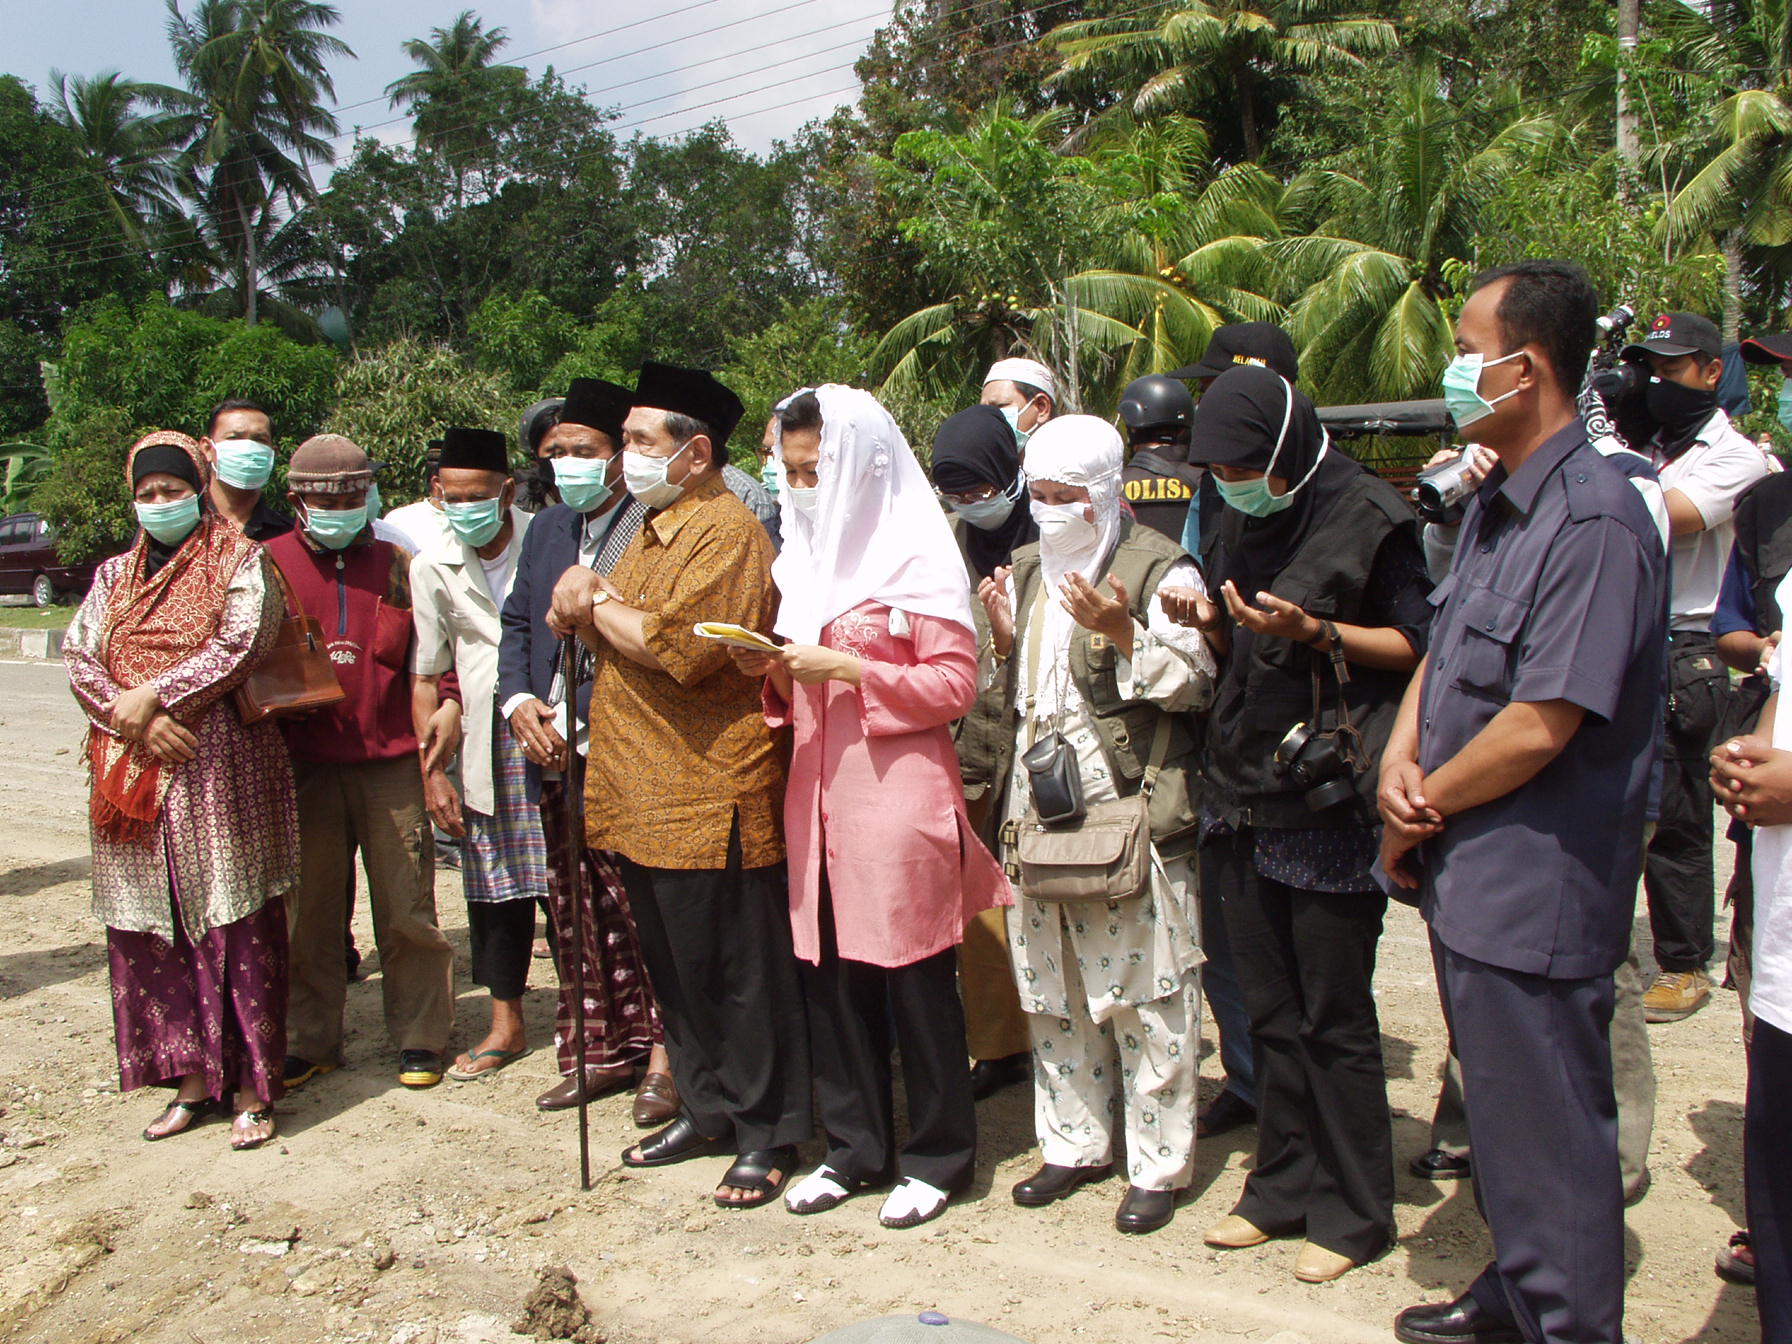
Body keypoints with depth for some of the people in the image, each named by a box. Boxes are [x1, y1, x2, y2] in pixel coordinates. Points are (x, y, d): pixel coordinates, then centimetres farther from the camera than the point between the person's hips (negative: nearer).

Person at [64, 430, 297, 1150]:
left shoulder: (239, 561, 4)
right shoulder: (115, 576, 18)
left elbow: (243, 643, -12)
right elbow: (78, 658, 6)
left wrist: (152, 696, -14)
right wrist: (133, 719, -11)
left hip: (222, 768, -5)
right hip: (131, 774, 5)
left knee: (234, 925, -4)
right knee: (148, 929, 5)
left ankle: (251, 1087, 2)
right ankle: (193, 1076, 16)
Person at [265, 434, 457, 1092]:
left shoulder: (395, 561, 10)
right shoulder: (271, 563, 8)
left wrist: (447, 704, -3)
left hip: (391, 759, 0)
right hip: (304, 763, 1)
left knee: (406, 909, 2)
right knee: (309, 912, 7)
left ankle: (419, 1038, 13)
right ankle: (314, 1040, 21)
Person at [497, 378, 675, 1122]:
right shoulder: (547, 530, 15)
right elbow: (517, 624, 17)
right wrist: (517, 700, 1)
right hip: (558, 751, 7)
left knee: (641, 910, 0)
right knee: (577, 914, 14)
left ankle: (662, 1054, 15)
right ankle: (602, 1048, 28)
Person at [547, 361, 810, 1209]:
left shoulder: (727, 533, -13)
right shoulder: (653, 531, 18)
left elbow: (682, 646, -26)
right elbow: (578, 627, 20)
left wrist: (600, 607, -10)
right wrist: (584, 604, -4)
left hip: (709, 798, -10)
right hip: (643, 795, 10)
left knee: (739, 972, 1)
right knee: (675, 969, 17)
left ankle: (767, 1134, 14)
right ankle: (707, 1110, 31)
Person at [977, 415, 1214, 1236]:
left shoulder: (1160, 571, -5)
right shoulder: (1026, 571, 16)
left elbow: (1194, 683, -10)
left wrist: (1121, 632, -22)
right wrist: (1003, 640, 2)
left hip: (1131, 813, -7)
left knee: (1144, 997, 0)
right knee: (1054, 991, 14)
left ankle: (1158, 1165, 14)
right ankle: (1075, 1144, 29)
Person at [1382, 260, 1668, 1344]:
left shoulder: (1595, 521, -21)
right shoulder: (1497, 506, 11)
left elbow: (1540, 726, -25)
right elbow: (1443, 653, 16)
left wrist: (1424, 806, -11)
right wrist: (1400, 763, -3)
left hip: (1534, 891, -10)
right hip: (1470, 878, 10)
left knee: (1546, 1131, 4)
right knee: (1502, 1111, 23)